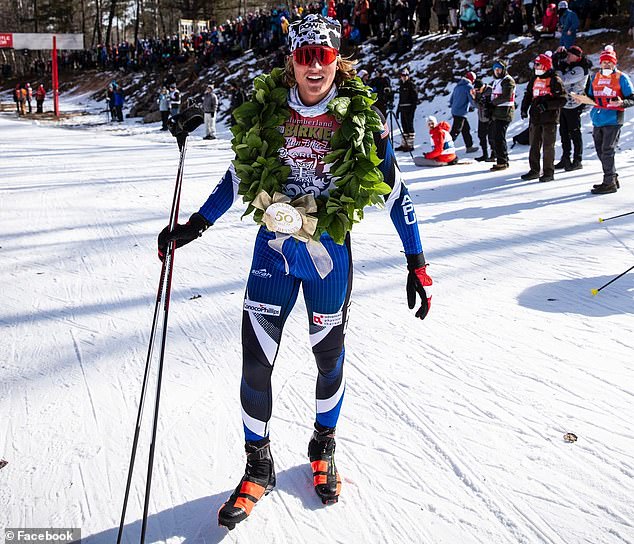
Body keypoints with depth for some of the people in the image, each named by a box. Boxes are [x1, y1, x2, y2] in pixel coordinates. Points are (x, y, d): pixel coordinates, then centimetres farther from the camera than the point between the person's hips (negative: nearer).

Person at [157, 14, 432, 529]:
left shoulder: (361, 118, -8)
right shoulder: (266, 111, -3)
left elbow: (394, 190, -3)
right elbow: (239, 174, 10)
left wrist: (417, 262, -5)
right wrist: (194, 226, 8)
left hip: (329, 253, -1)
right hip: (273, 248, 2)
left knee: (329, 354, 14)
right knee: (255, 363, 0)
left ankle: (323, 447, 40)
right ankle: (259, 466, 23)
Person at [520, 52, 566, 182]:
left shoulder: (554, 80, -8)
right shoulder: (534, 80, 13)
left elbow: (562, 100, -12)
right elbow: (528, 95, 21)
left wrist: (546, 105, -22)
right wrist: (524, 109, 6)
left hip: (549, 118, -7)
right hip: (535, 118, 7)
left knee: (548, 146, -2)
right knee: (534, 145, 9)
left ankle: (549, 172, 5)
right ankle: (534, 170, 17)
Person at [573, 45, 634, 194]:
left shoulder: (621, 78, -4)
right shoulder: (595, 78, 14)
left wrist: (621, 103, -26)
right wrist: (585, 100, 0)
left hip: (613, 120, -7)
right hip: (597, 120, 7)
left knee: (607, 151, -9)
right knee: (600, 151, 12)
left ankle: (609, 183, -2)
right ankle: (612, 178, 25)